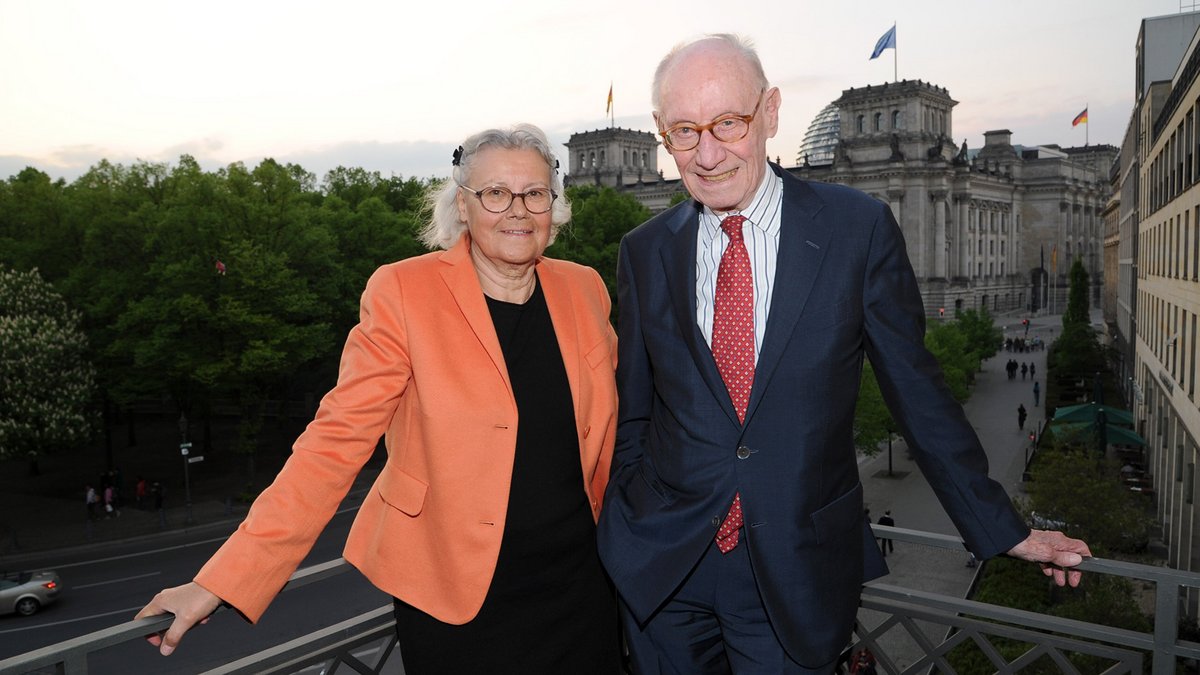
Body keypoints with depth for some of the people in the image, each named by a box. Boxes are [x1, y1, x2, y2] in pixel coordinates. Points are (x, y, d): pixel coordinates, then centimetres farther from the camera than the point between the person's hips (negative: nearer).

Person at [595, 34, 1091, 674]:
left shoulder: (858, 228, -7)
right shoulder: (644, 251, -1)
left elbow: (917, 390, 0)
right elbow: (632, 411, 6)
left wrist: (1003, 530, 5)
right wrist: (620, 532, 10)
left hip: (794, 573, -2)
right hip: (659, 564, 2)